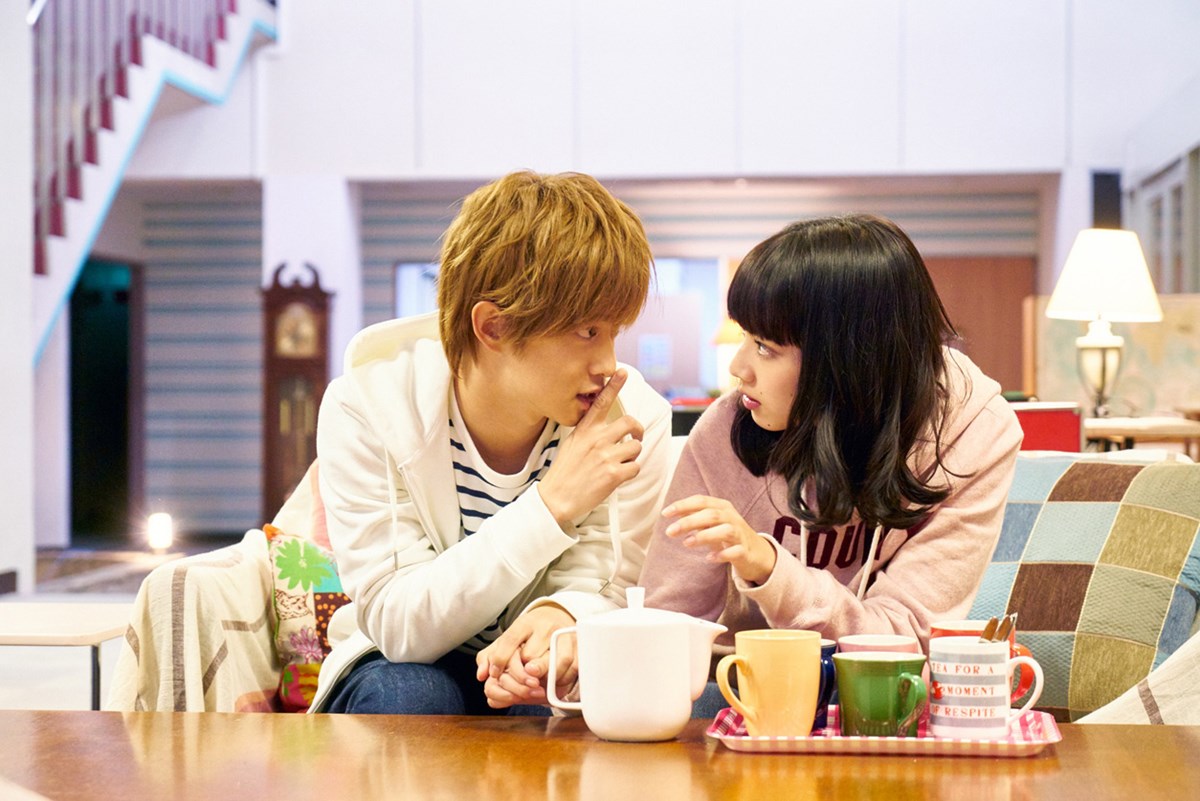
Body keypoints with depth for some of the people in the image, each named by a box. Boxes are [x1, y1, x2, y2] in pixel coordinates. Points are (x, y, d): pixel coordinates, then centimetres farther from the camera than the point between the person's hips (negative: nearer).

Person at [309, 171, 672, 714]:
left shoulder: (636, 418, -14)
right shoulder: (365, 410, -20)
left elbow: (606, 595, -13)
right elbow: (395, 624, -24)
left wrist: (562, 619, -40)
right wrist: (552, 504, -33)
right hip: (407, 669, 0)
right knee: (406, 692, -34)